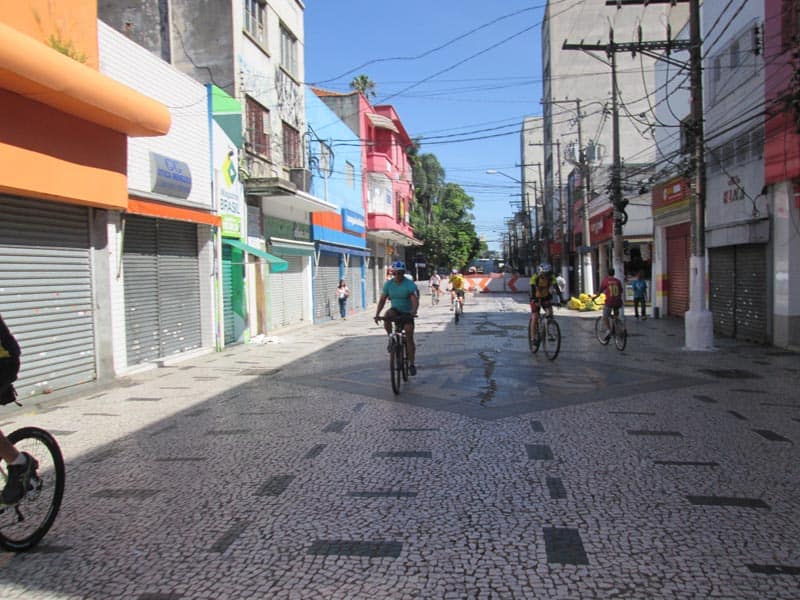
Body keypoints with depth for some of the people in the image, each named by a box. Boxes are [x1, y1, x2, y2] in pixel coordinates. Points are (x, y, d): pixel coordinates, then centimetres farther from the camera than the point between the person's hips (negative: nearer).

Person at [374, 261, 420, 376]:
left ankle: (411, 364, 4)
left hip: (407, 313, -2)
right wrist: (377, 314, -16)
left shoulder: (410, 285, -16)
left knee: (409, 338, -6)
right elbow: (382, 300, -4)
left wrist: (413, 312, -45)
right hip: (395, 310, 2)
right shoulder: (388, 284, -5)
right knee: (386, 316, -33)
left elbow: (415, 301, -26)